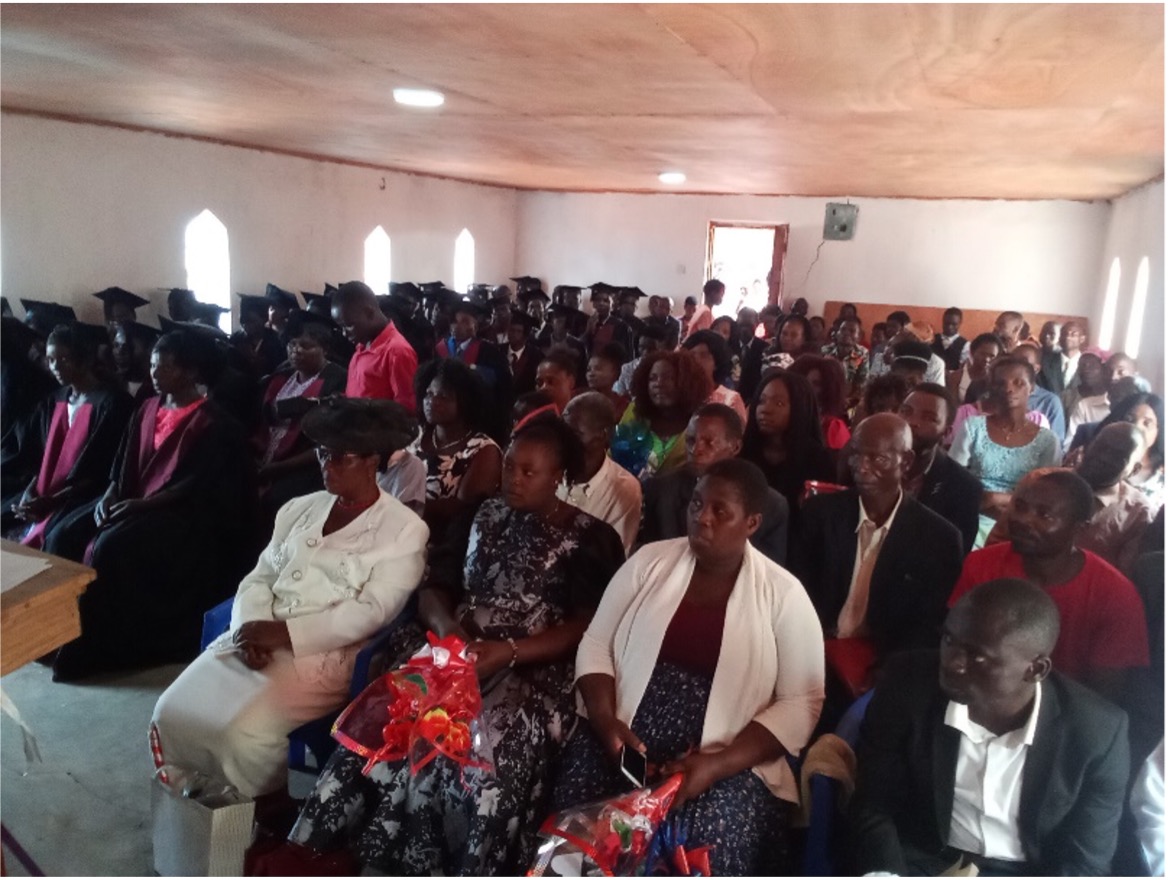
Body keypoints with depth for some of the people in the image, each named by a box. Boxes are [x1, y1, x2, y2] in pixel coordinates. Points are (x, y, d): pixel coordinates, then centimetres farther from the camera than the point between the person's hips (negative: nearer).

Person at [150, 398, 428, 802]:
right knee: (174, 711, -10)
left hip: (325, 653, -6)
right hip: (255, 641, 6)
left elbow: (370, 612, -13)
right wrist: (251, 631, -9)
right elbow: (259, 578, 11)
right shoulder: (299, 509, 14)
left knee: (245, 731, -25)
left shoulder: (404, 530, -5)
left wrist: (285, 633, -18)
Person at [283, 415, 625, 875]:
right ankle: (319, 851, -14)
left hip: (535, 667, -3)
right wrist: (446, 625, -10)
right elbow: (434, 586, 13)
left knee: (493, 744, -33)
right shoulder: (485, 515, 16)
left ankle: (465, 867, -14)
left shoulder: (592, 538, 2)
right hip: (460, 650, 4)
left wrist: (505, 652, -19)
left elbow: (587, 629, -8)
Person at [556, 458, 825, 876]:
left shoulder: (784, 595, -2)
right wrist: (605, 720, -12)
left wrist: (719, 764, -15)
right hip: (625, 739, 2)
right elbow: (596, 644, 6)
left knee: (706, 845, -26)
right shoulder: (650, 561, 3)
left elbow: (801, 703, -4)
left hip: (730, 762, -1)